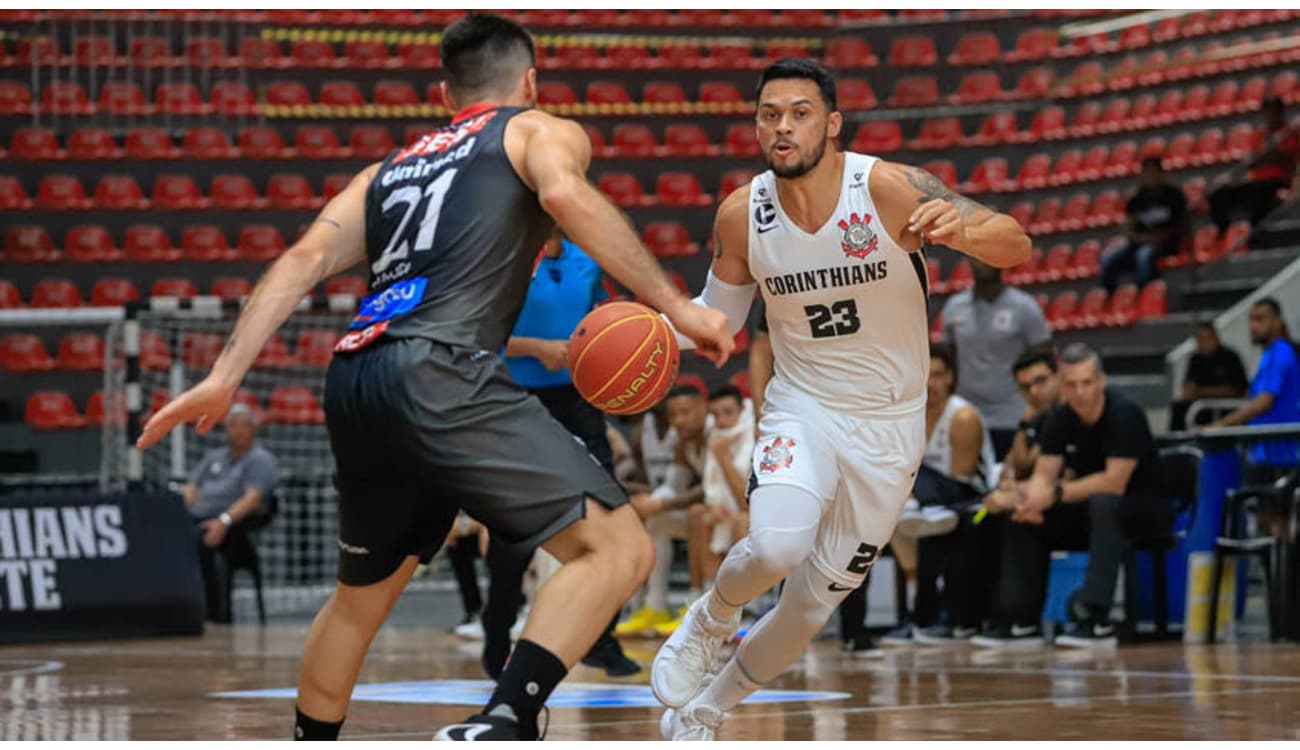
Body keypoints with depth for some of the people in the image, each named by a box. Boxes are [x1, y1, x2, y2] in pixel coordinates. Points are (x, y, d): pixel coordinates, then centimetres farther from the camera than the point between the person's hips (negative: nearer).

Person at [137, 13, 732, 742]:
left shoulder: (389, 169, 31)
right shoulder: (543, 132, 16)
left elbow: (307, 258, 16)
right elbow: (565, 193, -8)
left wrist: (225, 377, 10)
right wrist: (675, 304, -9)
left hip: (355, 384, 7)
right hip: (439, 376, -7)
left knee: (361, 597, 28)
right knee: (618, 546, -9)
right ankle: (503, 725, -26)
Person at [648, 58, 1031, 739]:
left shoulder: (887, 187, -19)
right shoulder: (741, 214, -9)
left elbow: (1018, 248, -21)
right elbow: (721, 310, 7)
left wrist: (960, 231, -44)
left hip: (887, 432, 0)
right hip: (801, 410, 0)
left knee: (811, 607, 7)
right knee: (777, 545, -31)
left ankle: (706, 709, 33)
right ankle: (710, 619, 3)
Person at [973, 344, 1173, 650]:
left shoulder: (1124, 415, -22)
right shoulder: (1060, 419, -2)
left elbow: (1114, 483, -28)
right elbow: (1043, 478, -6)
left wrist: (1056, 494, -31)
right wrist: (1028, 499, -30)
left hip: (1147, 509, -7)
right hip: (1089, 511, 7)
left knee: (1104, 504, -38)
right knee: (1020, 517, -9)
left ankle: (1095, 620, -42)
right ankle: (1021, 621, -9)